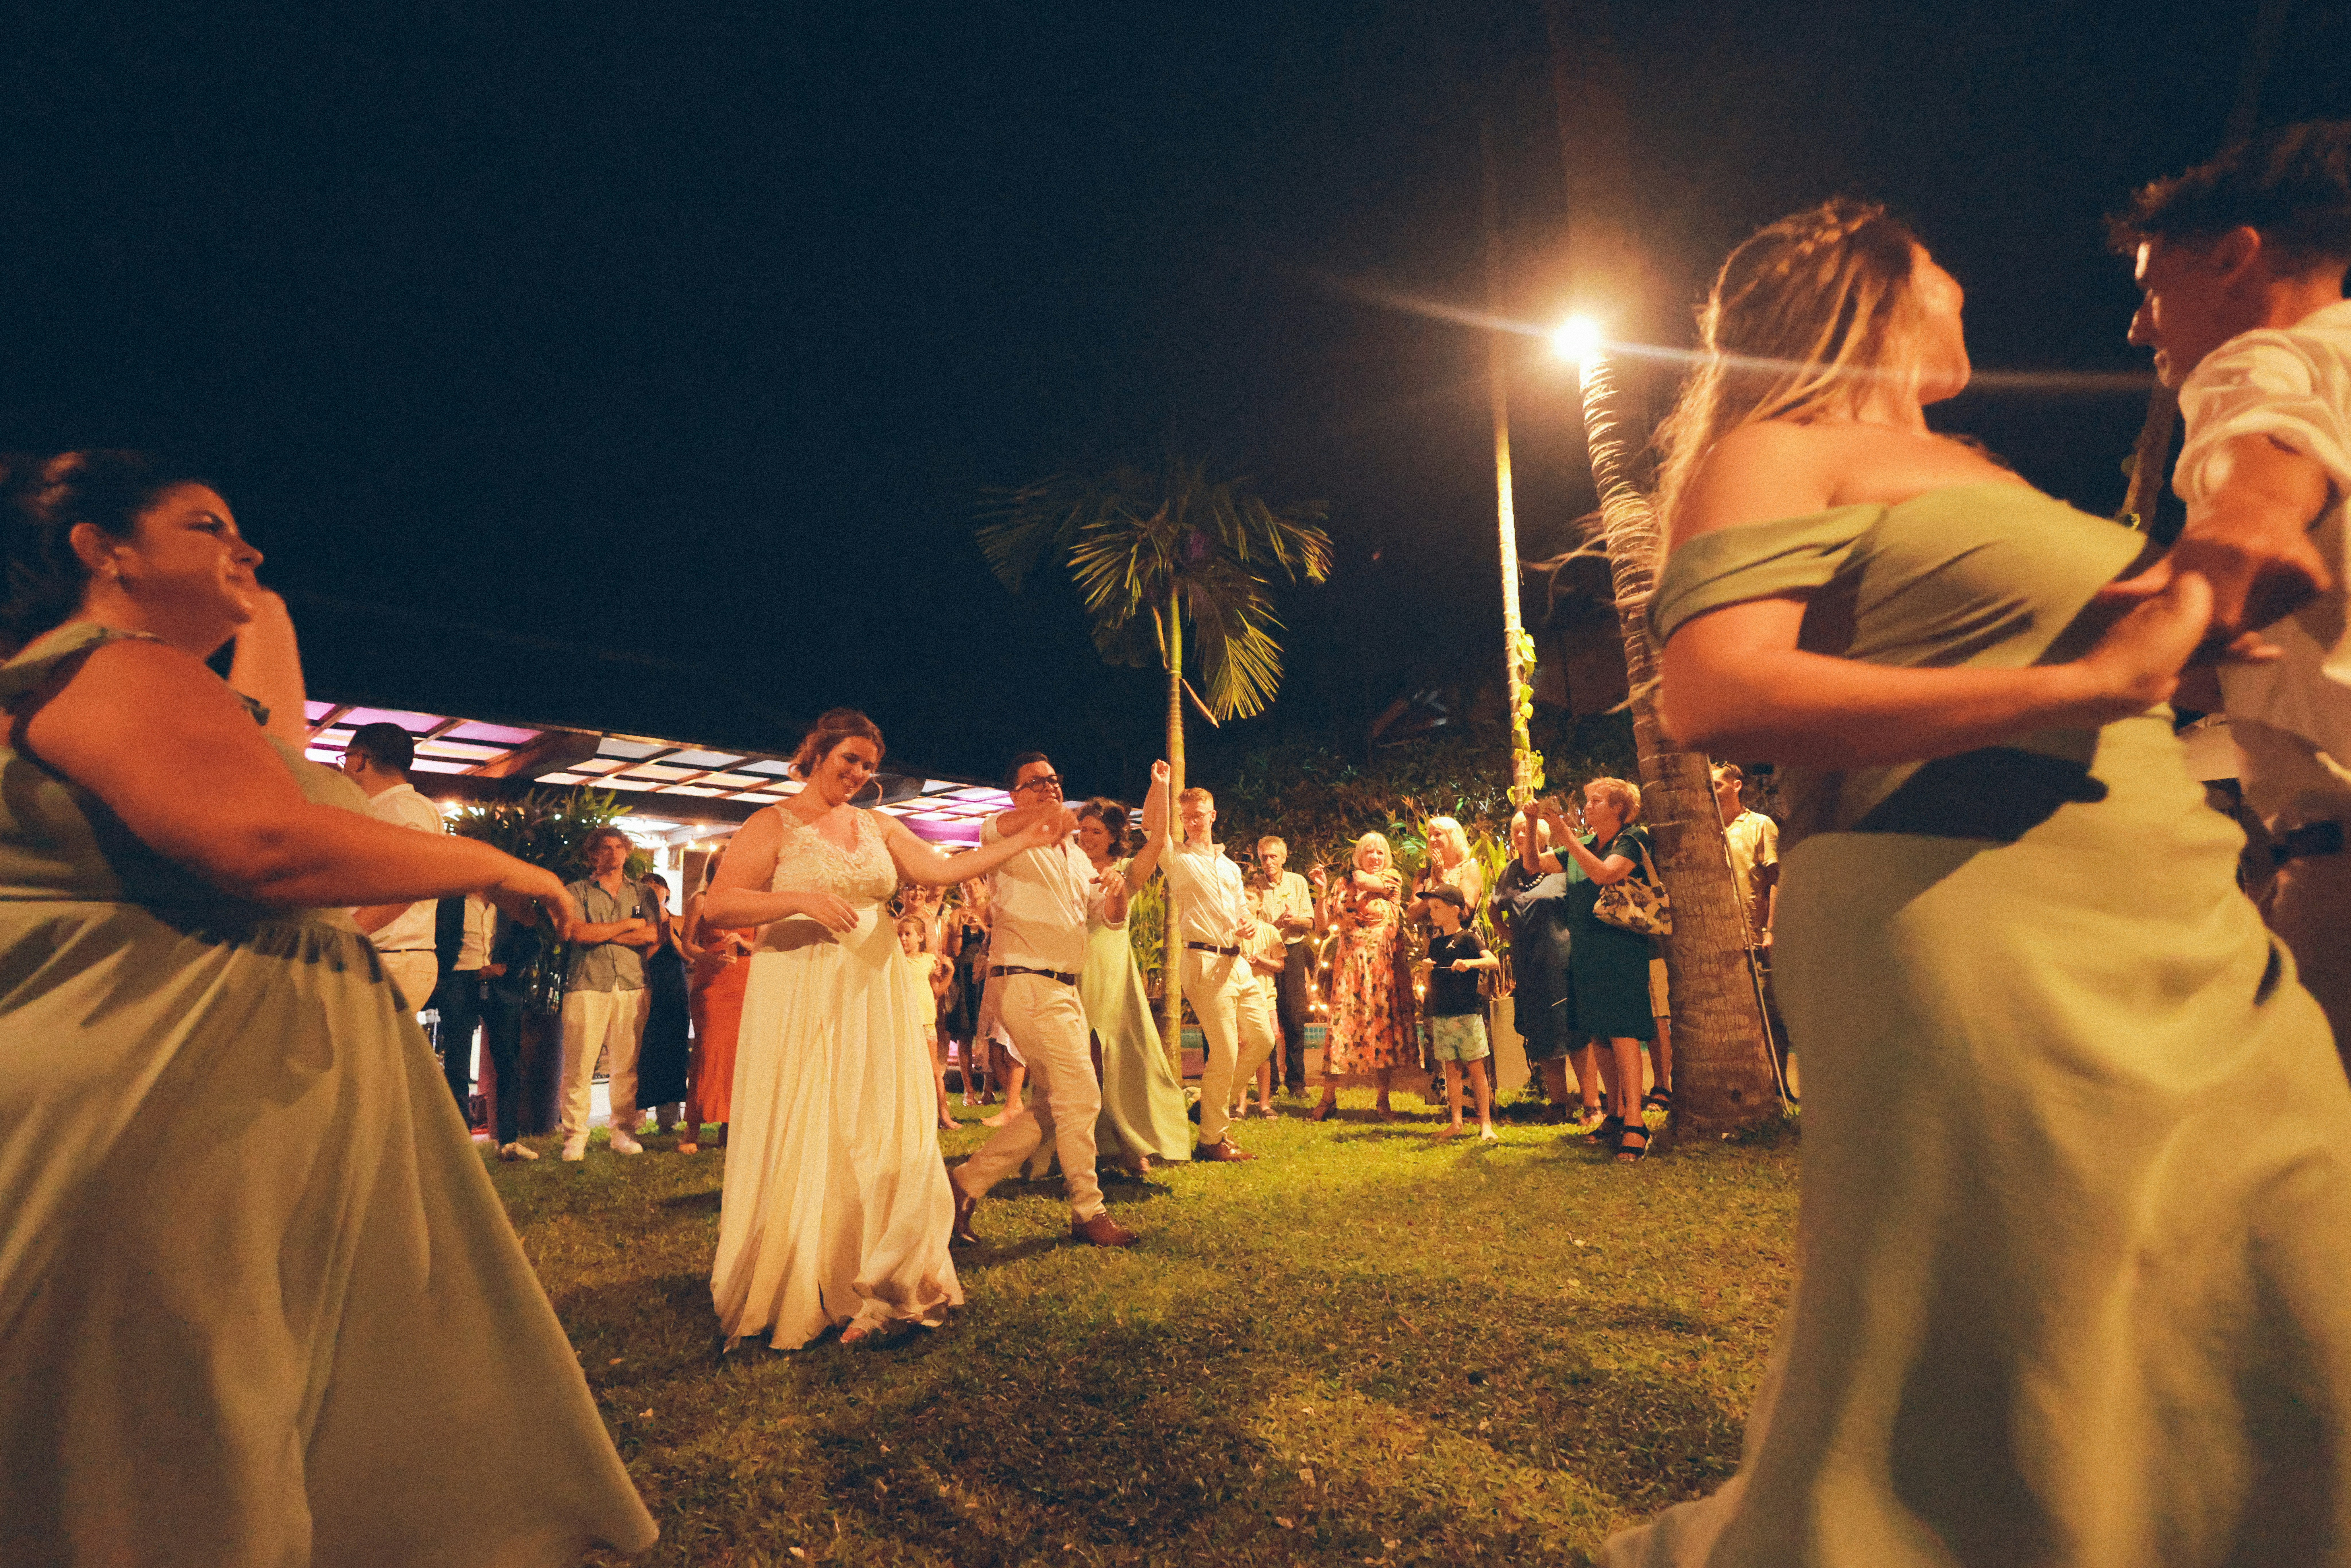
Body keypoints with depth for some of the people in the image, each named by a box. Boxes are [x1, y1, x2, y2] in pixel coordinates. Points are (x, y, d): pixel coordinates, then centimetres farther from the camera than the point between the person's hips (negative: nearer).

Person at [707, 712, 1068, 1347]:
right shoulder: (775, 824, -1)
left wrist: (1025, 840, -2)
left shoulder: (879, 827, 13)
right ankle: (791, 1299, 18)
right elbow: (716, 907, -9)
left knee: (887, 1138, 3)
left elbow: (941, 869, 2)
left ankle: (879, 1293, 16)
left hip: (873, 994, 5)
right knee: (800, 1144, 1)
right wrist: (801, 899, -22)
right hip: (800, 1000, -4)